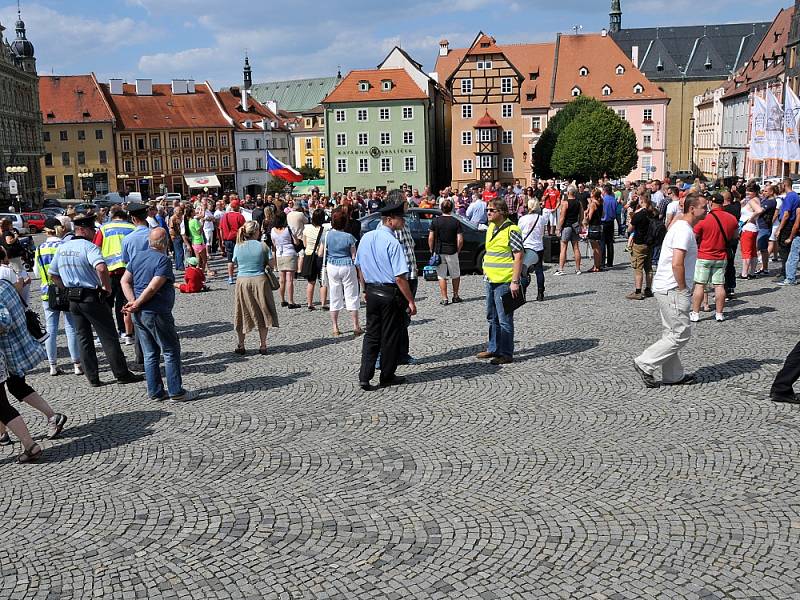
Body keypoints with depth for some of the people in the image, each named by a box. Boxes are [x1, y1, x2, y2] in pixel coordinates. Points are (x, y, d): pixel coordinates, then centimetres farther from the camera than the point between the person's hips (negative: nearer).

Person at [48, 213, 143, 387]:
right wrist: (107, 287, -19)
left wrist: (67, 288, 17)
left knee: (83, 338, 12)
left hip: (72, 299, 7)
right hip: (92, 297, -7)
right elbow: (101, 268, -34)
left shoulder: (62, 248, 8)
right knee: (108, 337, 1)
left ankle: (93, 378, 15)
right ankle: (122, 374, 7)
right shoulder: (89, 247, -16)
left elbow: (52, 274, 16)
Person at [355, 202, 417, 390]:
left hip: (372, 292, 6)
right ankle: (387, 377, 20)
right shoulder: (392, 243, -18)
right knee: (391, 336, 8)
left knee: (371, 334, 12)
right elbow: (400, 277, -20)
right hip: (390, 294, -6)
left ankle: (365, 377, 6)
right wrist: (410, 301, -14)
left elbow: (360, 267, 14)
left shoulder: (366, 238, 4)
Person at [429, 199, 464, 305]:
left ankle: (444, 299, 3)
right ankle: (455, 296, 23)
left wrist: (431, 250, 8)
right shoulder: (456, 222, -4)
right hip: (452, 252, 0)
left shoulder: (436, 221, -2)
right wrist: (457, 250, 7)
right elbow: (460, 240, -7)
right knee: (455, 275, 17)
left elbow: (430, 238, -3)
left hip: (439, 252, 0)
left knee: (441, 276, 5)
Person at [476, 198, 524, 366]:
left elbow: (518, 257, -16)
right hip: (491, 280, 9)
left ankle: (506, 354, 7)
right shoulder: (490, 228, 12)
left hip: (504, 281, -9)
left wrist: (515, 281, -20)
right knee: (492, 318, 18)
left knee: (504, 319, -2)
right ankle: (493, 348, 30)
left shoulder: (512, 230, -13)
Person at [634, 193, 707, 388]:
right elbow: (677, 264, -25)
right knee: (681, 334, -5)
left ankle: (673, 375, 22)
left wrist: (683, 290, 19)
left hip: (666, 289, 11)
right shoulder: (684, 230, -16)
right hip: (673, 290, -11)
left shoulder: (681, 227, 17)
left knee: (671, 334, 14)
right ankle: (645, 364, -1)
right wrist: (683, 290, -15)